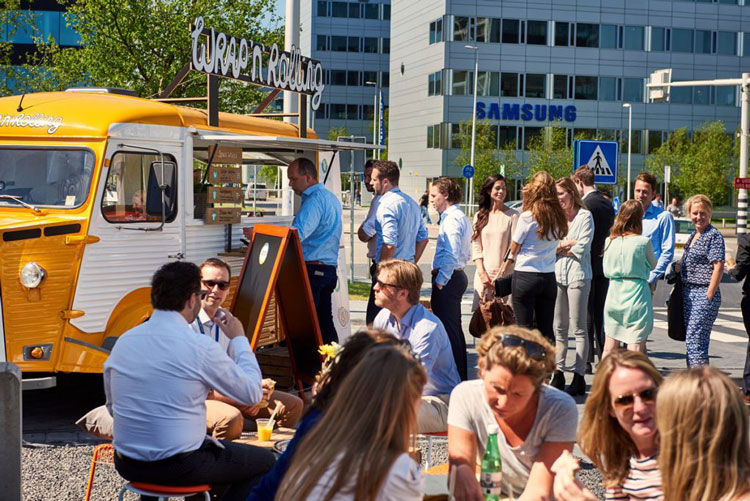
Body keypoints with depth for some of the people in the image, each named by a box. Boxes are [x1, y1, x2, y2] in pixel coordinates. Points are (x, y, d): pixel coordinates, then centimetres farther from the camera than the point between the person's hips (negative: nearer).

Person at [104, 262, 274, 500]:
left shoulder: (124, 341, 1)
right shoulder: (200, 346, -16)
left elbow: (112, 407, 12)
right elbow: (252, 393, -5)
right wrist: (238, 338, 6)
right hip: (178, 467, -7)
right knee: (264, 461, 14)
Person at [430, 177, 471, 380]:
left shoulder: (451, 219, -15)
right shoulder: (460, 217, 16)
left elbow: (452, 254, -24)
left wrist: (440, 280, -21)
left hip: (447, 279, -11)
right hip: (457, 276, 11)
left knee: (448, 328, -7)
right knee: (454, 328, 17)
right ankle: (461, 377, 25)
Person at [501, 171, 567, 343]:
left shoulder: (527, 217, -11)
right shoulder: (558, 218, 3)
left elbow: (514, 248, -2)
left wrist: (507, 263, 18)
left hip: (525, 276, -5)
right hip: (549, 277, 5)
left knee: (525, 328, 1)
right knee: (546, 329, 9)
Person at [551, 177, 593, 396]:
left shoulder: (585, 216, -1)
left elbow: (581, 248, -10)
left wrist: (559, 247, 0)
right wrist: (567, 243, -8)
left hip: (578, 275, -5)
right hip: (557, 274, 5)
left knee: (578, 328, -2)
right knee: (559, 328, 7)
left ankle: (579, 377, 0)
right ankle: (558, 375, 12)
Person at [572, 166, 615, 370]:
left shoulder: (585, 205, -15)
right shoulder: (607, 204, 10)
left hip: (588, 265, -8)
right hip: (604, 263, 8)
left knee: (586, 314, -3)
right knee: (601, 313, 14)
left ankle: (587, 360, 0)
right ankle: (603, 356, 18)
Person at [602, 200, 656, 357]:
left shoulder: (609, 241, 1)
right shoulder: (643, 241, -10)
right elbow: (652, 264, 8)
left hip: (614, 292, 4)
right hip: (637, 293, -4)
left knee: (609, 347, 13)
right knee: (635, 348, -3)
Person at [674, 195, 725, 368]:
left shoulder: (714, 235, -9)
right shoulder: (693, 236, 17)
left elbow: (718, 266, -15)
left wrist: (709, 296, -19)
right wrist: (679, 267, 10)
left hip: (704, 294, -9)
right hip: (688, 292, 9)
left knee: (695, 340, -14)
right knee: (691, 340, 11)